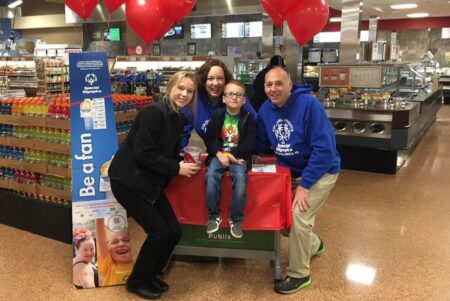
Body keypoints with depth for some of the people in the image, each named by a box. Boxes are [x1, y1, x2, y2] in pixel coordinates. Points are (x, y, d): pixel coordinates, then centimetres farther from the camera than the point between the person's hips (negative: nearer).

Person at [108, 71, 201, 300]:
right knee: (159, 232, -9)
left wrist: (185, 165, -3)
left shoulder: (176, 119, 10)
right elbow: (143, 154, -24)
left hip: (150, 183, 9)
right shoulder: (154, 112, -19)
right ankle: (137, 282, 15)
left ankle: (150, 276, 28)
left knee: (174, 231, 5)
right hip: (128, 180, -9)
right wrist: (177, 168, -17)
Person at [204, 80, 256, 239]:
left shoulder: (248, 117, 0)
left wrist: (230, 154, -14)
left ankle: (236, 219, -12)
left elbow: (251, 143, -5)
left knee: (240, 177, -29)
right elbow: (209, 139, 3)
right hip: (219, 154, 1)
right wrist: (219, 154, -14)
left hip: (239, 156, -1)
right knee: (211, 175, -28)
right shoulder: (217, 114, 4)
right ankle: (214, 215, -9)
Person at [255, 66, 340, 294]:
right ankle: (313, 245, 41)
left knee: (298, 217, -15)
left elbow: (324, 149, -27)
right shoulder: (265, 109, -4)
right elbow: (260, 143, 8)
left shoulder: (309, 104, -25)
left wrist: (304, 185, -25)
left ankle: (298, 274, 7)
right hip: (289, 171, 7)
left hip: (320, 172, -7)